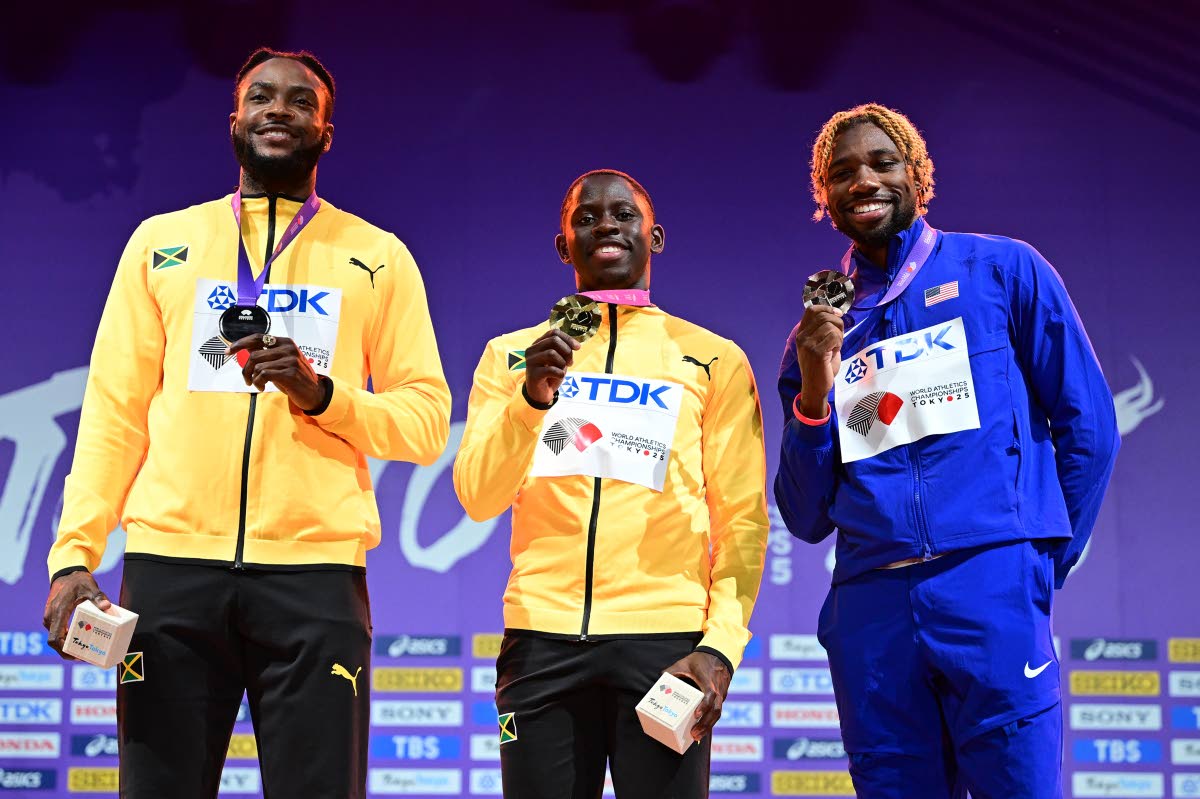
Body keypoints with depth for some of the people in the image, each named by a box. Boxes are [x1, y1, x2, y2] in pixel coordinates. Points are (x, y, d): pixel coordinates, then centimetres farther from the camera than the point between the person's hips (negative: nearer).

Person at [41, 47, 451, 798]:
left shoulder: (378, 256, 12)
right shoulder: (161, 242, 14)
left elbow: (428, 422, 7)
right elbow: (114, 412, 9)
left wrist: (322, 393, -10)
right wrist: (74, 552, -2)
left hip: (315, 570, -1)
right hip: (170, 564, 1)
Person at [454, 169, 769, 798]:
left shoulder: (714, 361, 8)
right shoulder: (511, 356, 11)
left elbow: (742, 518, 4)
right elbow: (477, 499, 1)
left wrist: (722, 645, -8)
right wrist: (532, 397, -15)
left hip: (666, 639, -1)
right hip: (541, 637, 1)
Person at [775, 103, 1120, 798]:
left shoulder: (1004, 271, 7)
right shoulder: (818, 333, 15)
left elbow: (1088, 427, 6)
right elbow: (807, 519, 12)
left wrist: (1043, 564, 6)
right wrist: (813, 394, -2)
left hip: (990, 590, -3)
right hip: (870, 607, 3)